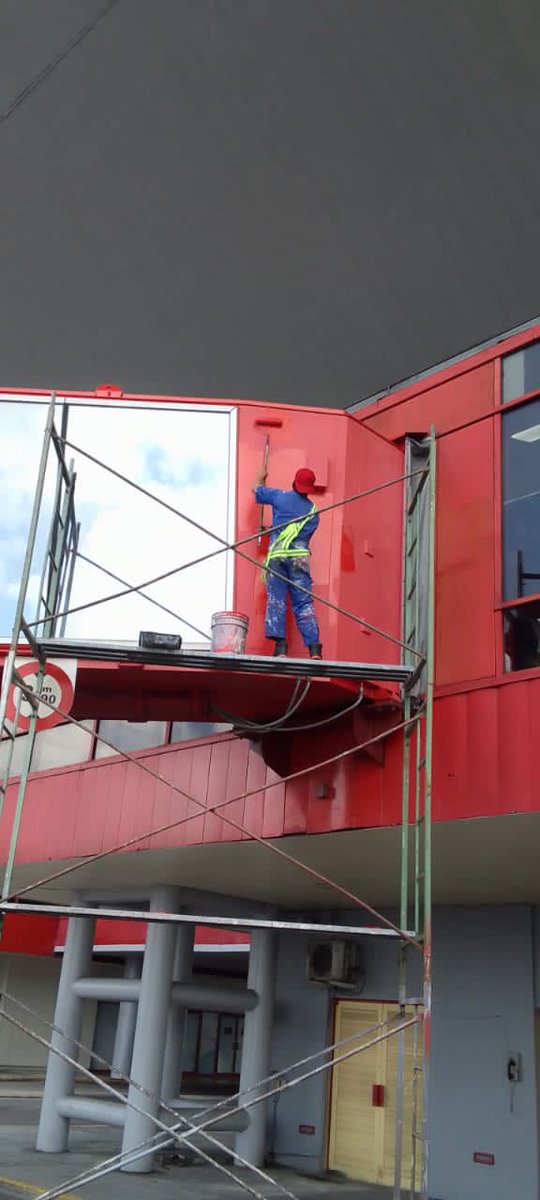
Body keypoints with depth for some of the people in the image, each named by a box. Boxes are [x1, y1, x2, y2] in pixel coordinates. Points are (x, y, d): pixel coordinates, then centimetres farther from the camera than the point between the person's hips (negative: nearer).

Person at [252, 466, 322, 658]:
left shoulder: (280, 496, 9)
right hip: (300, 556, 2)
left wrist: (261, 478, 47)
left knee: (275, 599, -2)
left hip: (277, 555, -1)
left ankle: (280, 644, -15)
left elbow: (256, 488, 24)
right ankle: (314, 648, -11)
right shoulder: (313, 510, 16)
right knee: (304, 603, -1)